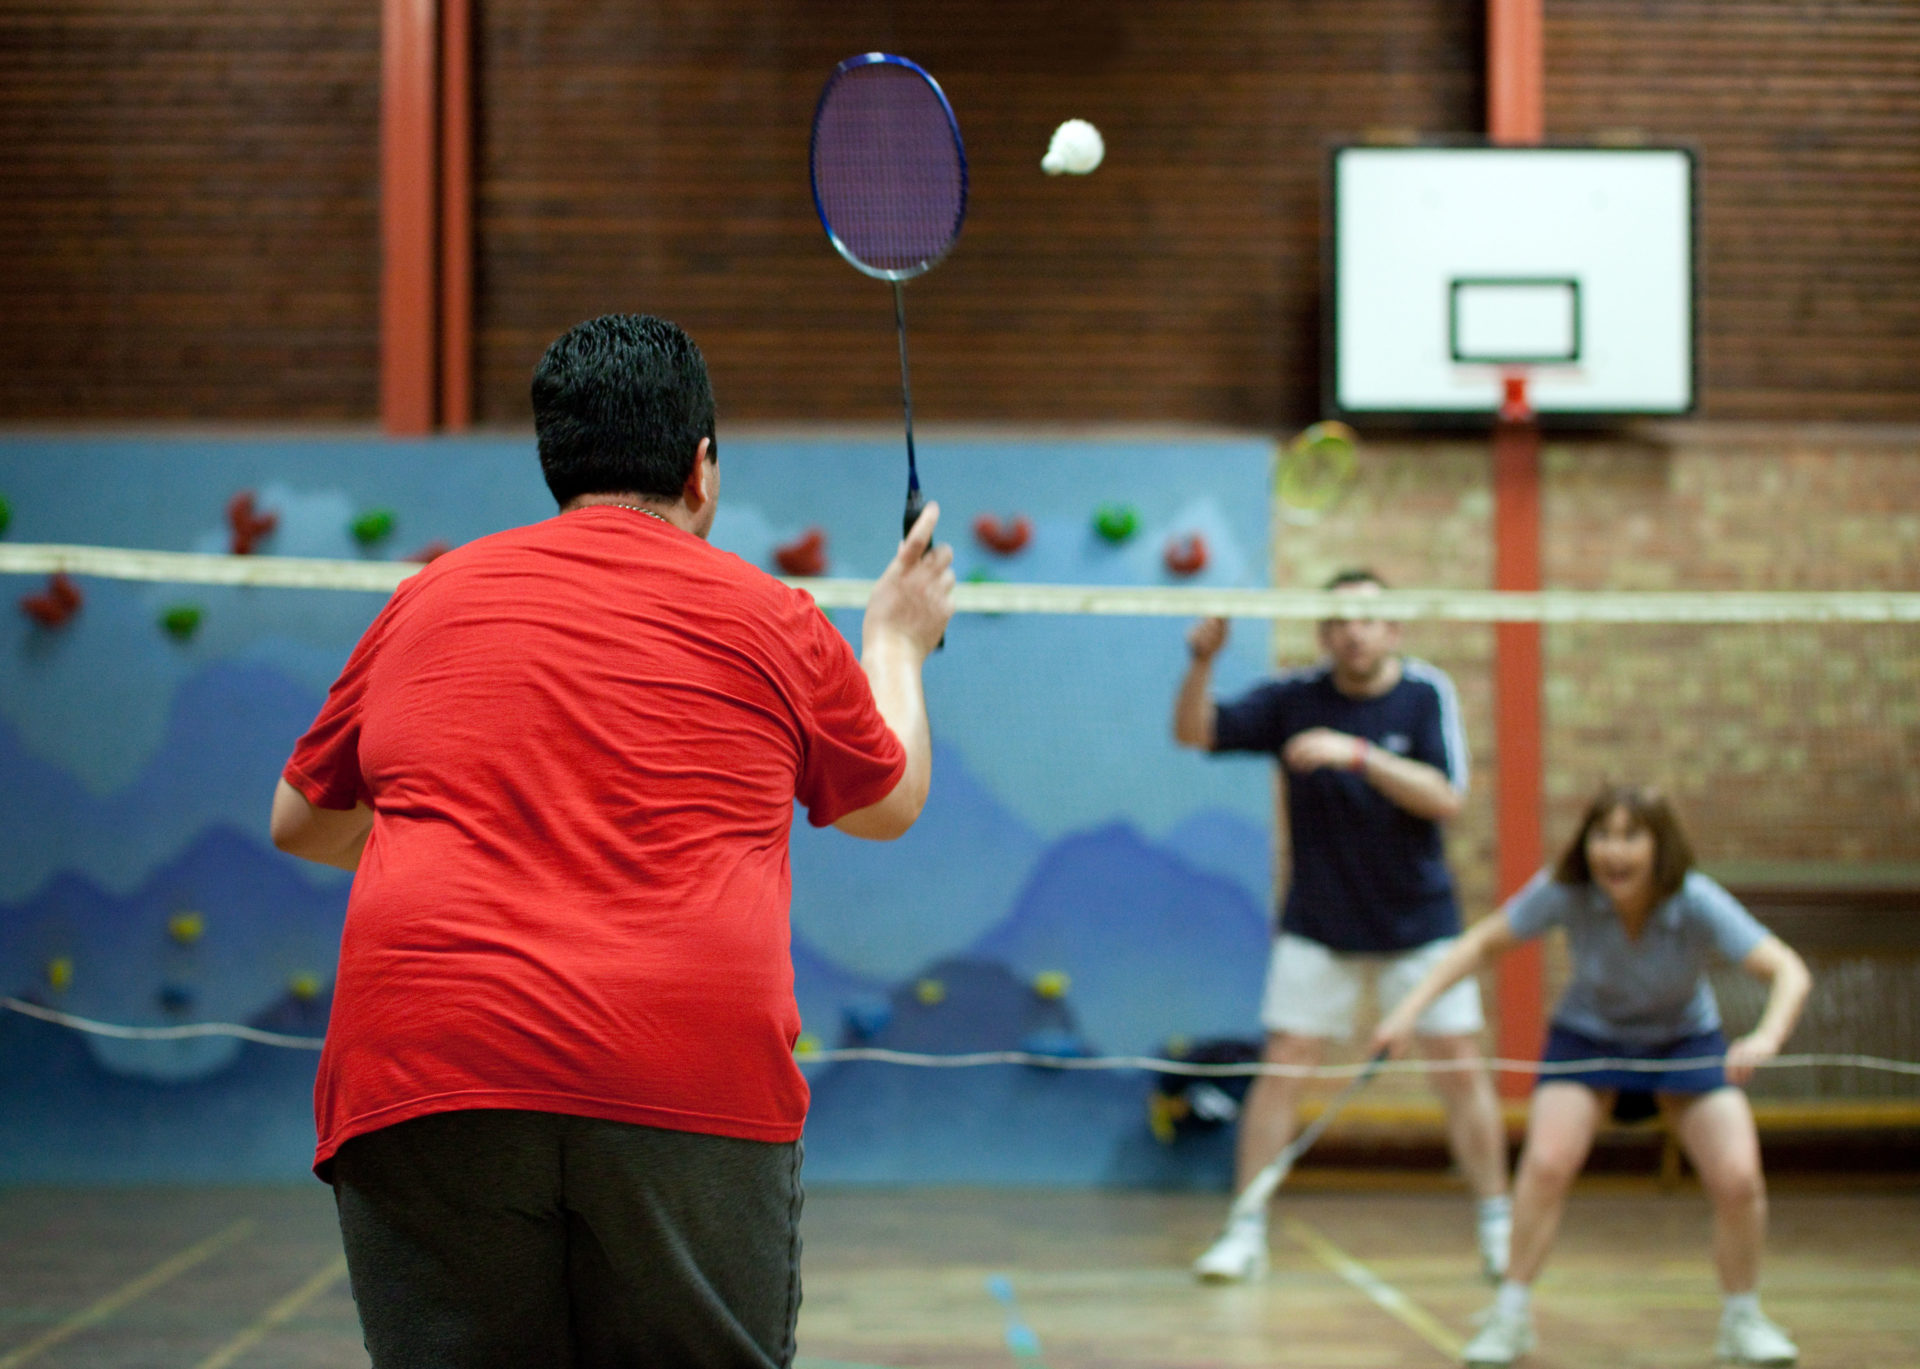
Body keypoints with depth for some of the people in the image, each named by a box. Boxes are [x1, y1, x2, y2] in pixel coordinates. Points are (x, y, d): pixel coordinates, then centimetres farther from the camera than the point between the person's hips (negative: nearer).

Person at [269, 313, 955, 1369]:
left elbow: (299, 822, 26)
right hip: (696, 1086, -1)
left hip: (419, 1081, 1)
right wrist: (896, 642, 47)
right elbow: (889, 801, 29)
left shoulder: (429, 599, 15)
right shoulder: (766, 619, 11)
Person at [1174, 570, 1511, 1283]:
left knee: (1460, 1070, 0)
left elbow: (1446, 797, -19)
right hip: (1317, 925, 1)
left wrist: (1357, 754, -30)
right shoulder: (1293, 698, -6)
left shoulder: (1426, 694, -8)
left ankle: (1497, 1227, 14)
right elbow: (1194, 733, -9)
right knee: (1282, 1067, -4)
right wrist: (1202, 662, -27)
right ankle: (1246, 1232, 3)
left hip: (1419, 922, 0)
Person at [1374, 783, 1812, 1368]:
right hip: (1588, 1038, 0)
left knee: (1738, 1179, -17)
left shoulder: (1698, 905, -30)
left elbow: (1789, 972, -36)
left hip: (1686, 1042, 0)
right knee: (1546, 1162, -23)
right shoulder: (1564, 893, -26)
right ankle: (1511, 1314, -4)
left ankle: (1743, 1320, 9)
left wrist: (1766, 1038, -56)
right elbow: (1484, 943, -13)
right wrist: (1411, 1007, -24)